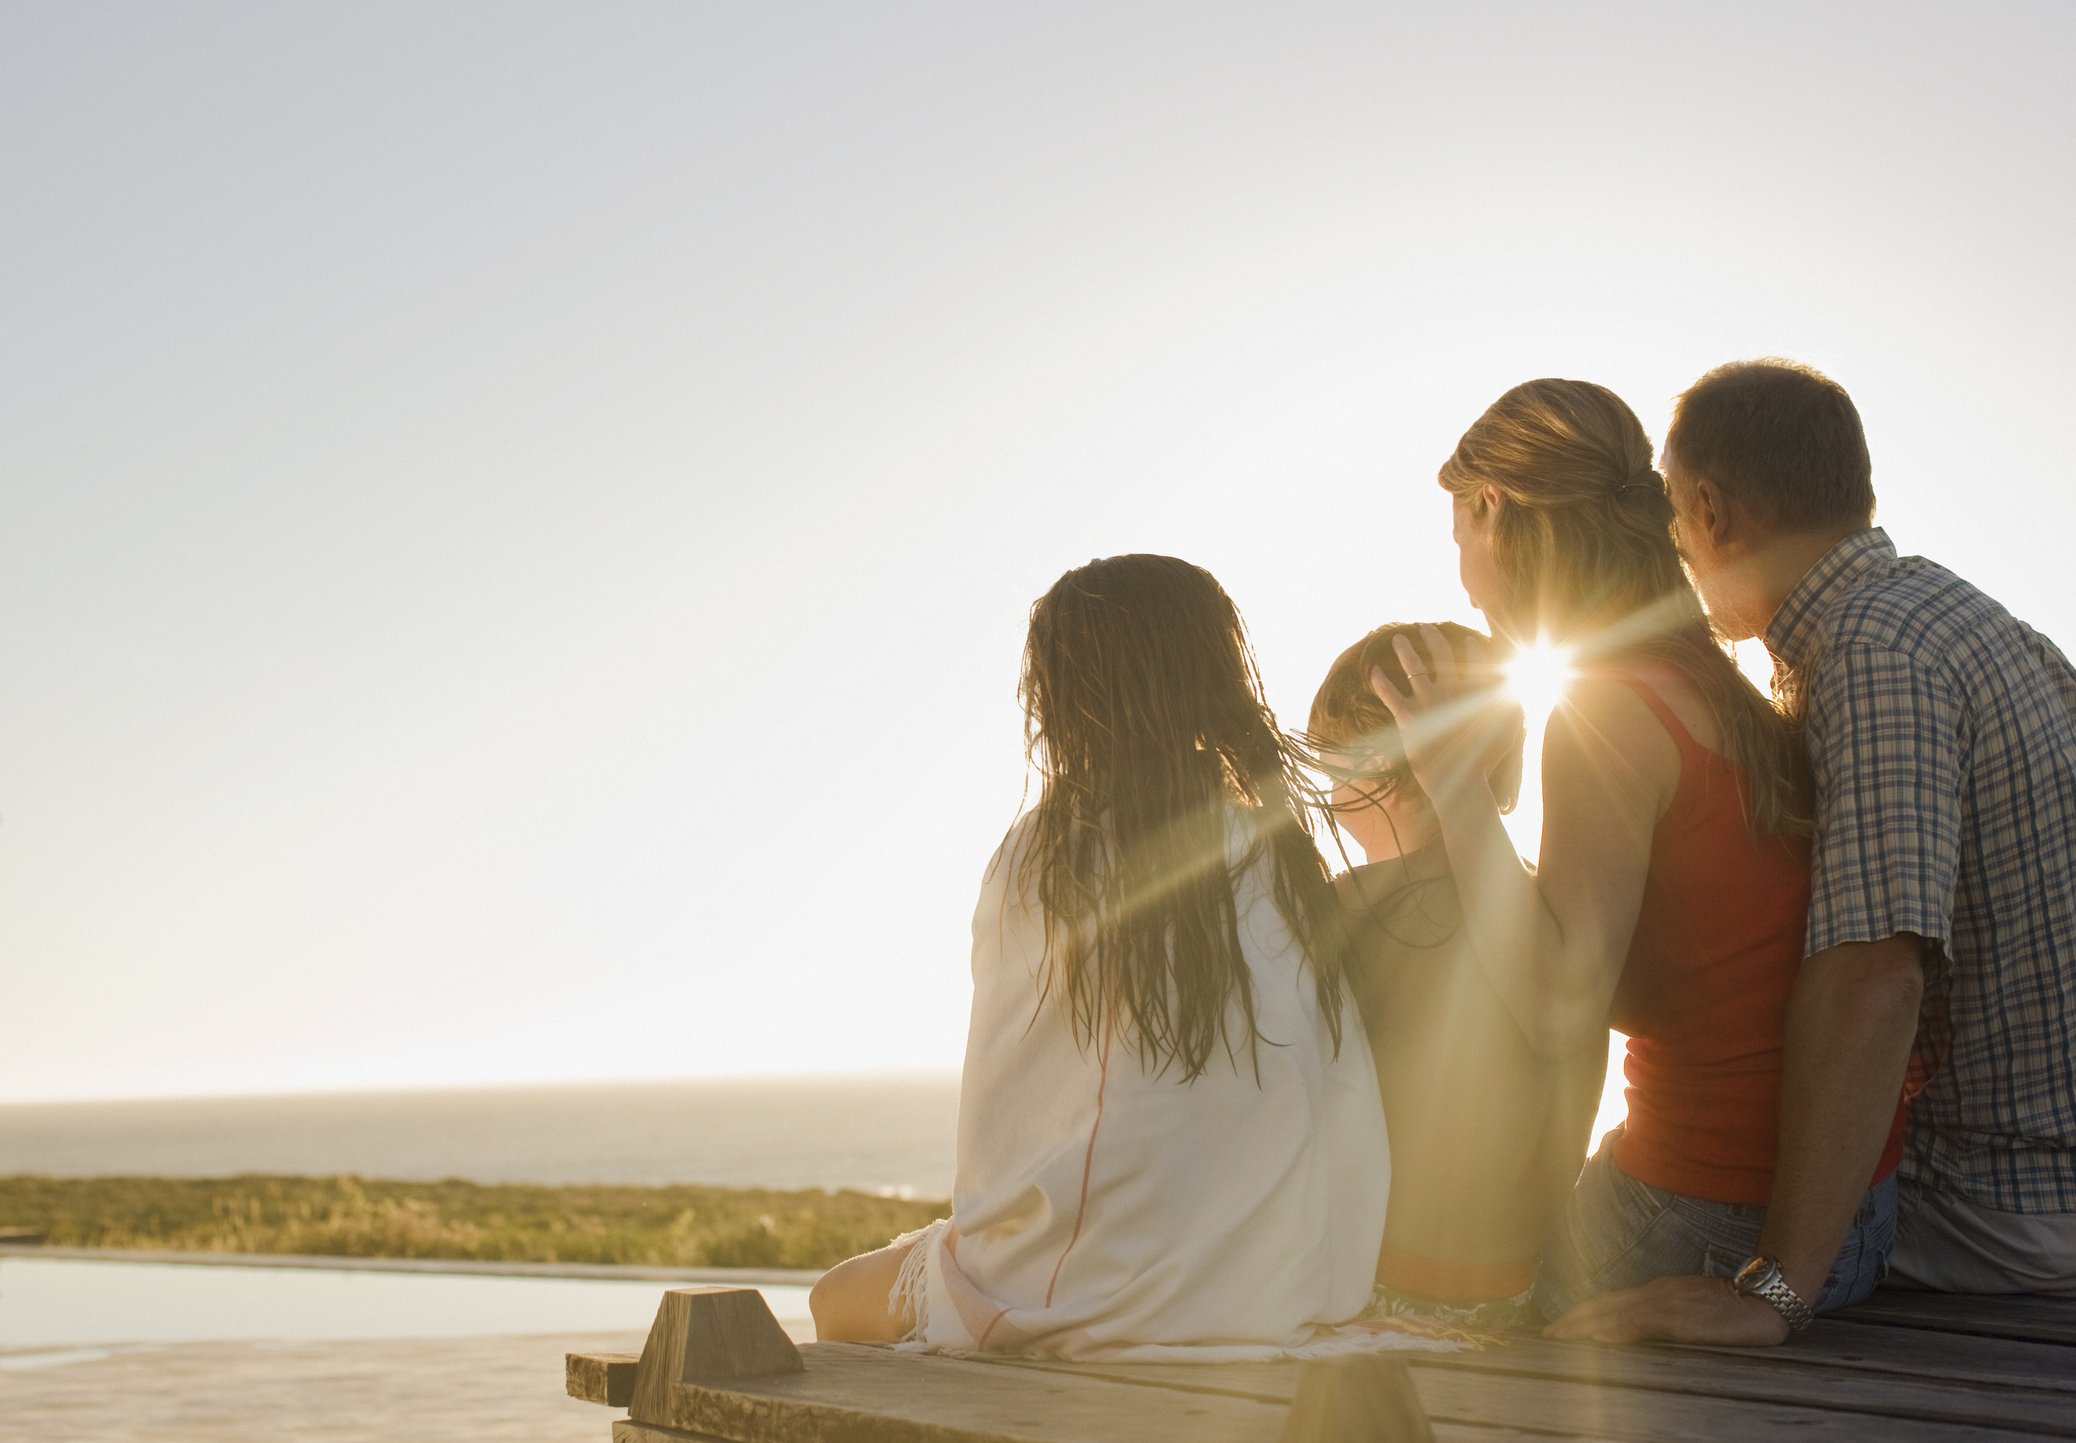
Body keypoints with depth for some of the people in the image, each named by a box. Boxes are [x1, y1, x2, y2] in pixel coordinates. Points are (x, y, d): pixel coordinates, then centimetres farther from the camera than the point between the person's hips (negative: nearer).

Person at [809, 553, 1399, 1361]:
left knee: (839, 1302, 20)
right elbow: (1344, 1107, 3)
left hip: (1103, 1294, -6)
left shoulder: (1045, 852, -10)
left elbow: (1001, 1109, -6)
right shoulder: (1285, 852, 3)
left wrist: (975, 1233, 10)